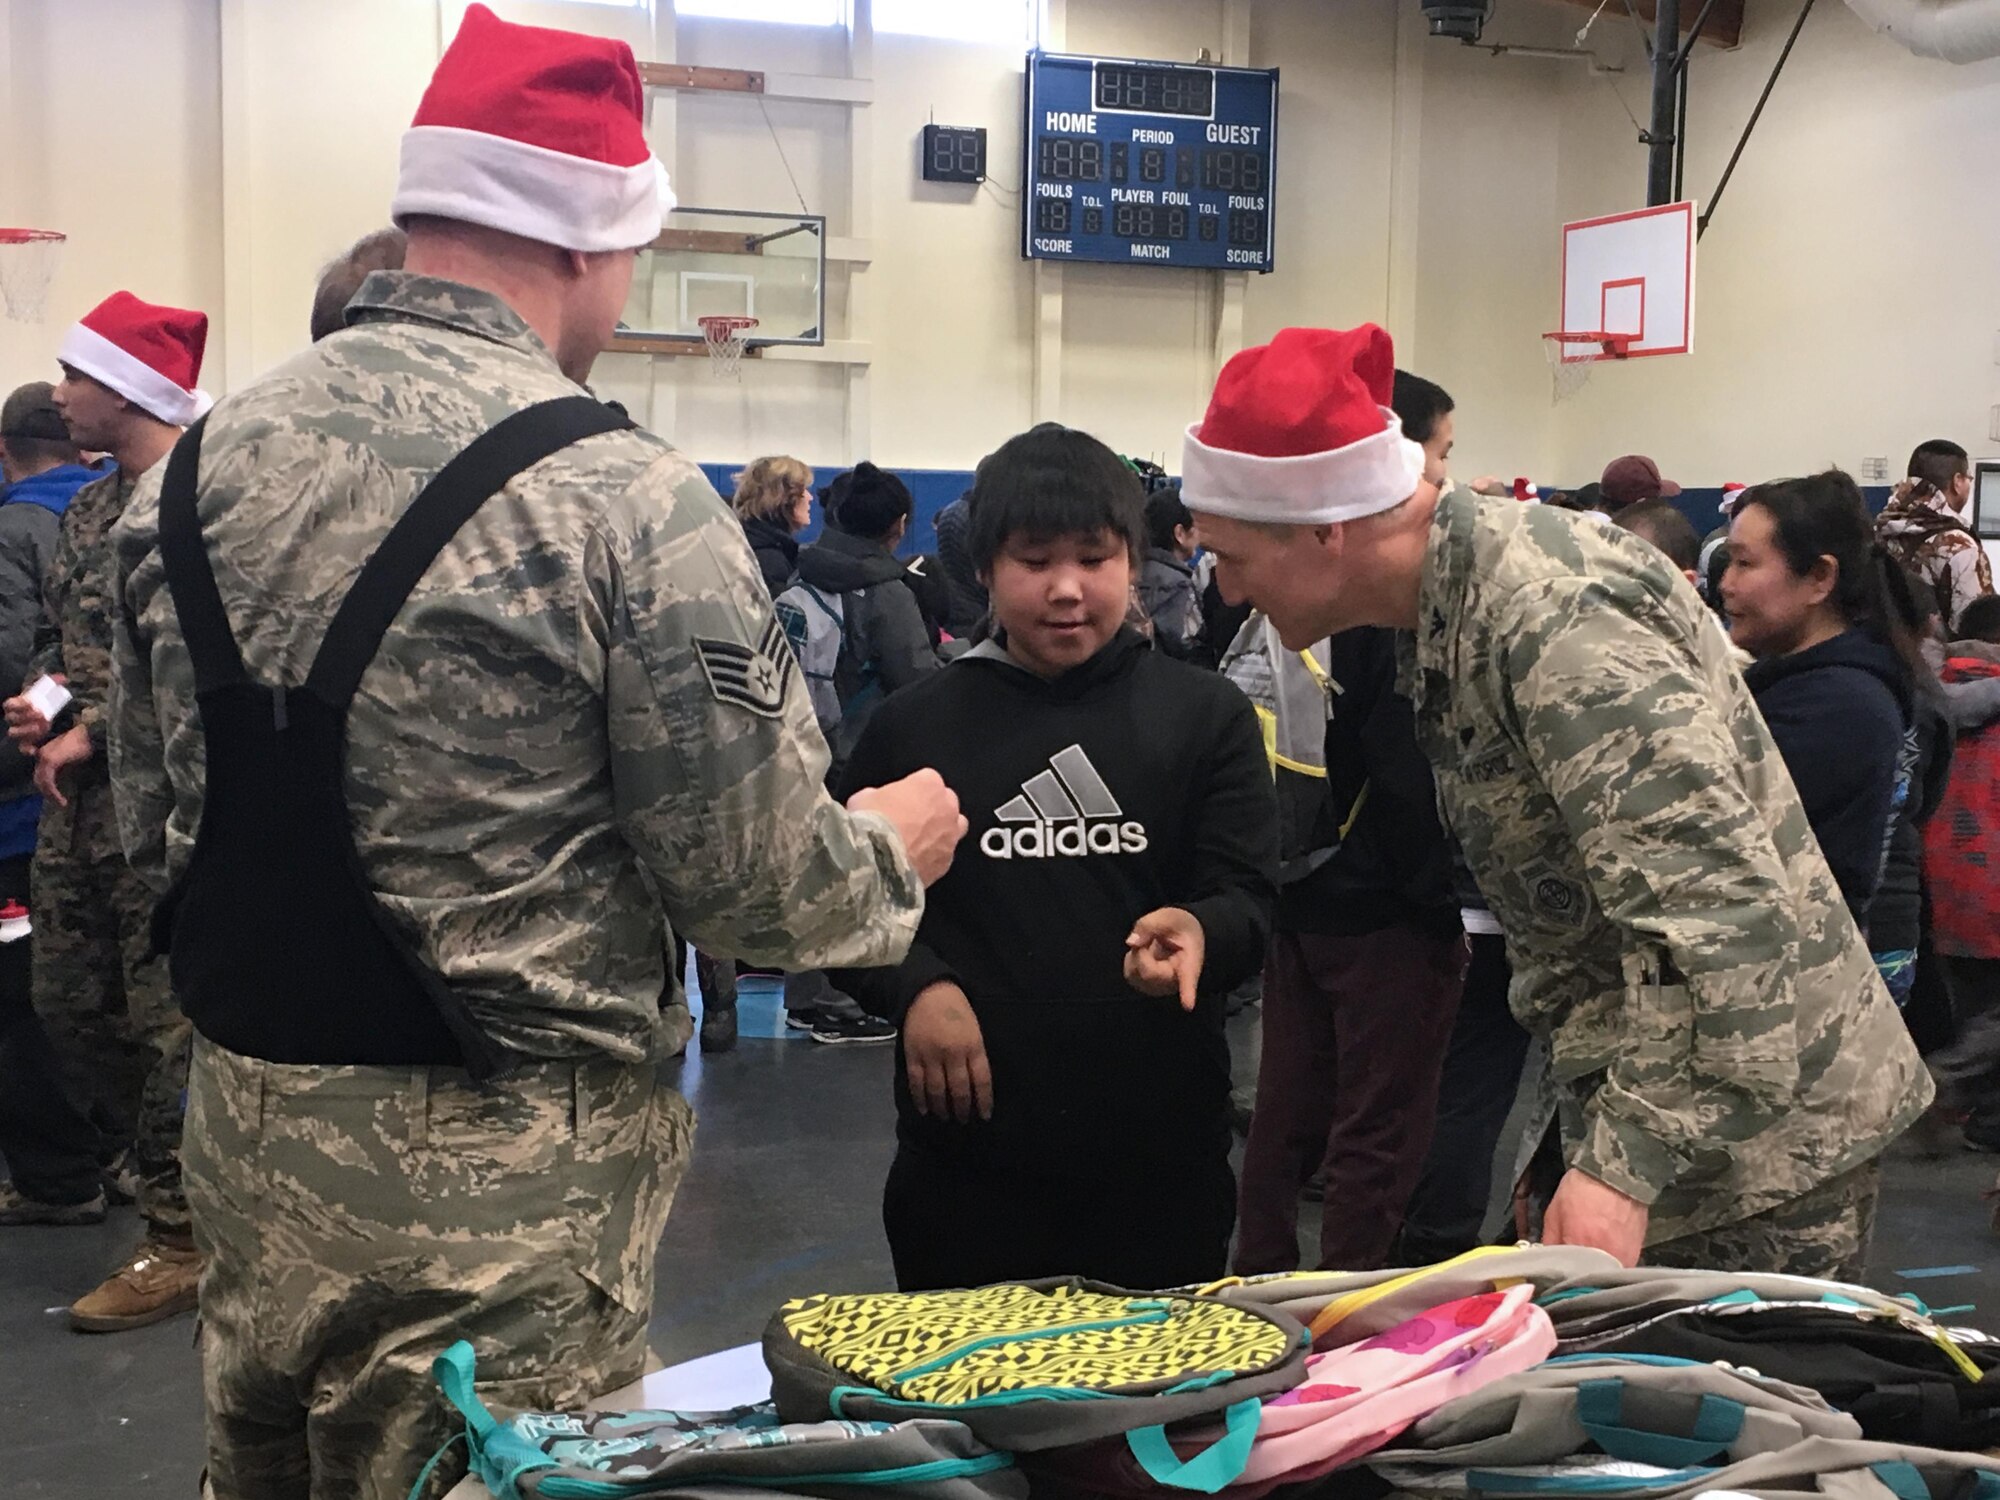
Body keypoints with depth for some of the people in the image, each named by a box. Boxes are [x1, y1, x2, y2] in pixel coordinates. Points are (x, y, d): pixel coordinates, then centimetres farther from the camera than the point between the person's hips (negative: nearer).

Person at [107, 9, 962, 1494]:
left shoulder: (202, 464, 1)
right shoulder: (626, 500, -18)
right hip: (501, 1177, -6)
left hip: (245, 1124, 6)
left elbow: (151, 814, 8)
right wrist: (893, 853, 5)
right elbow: (755, 877, -15)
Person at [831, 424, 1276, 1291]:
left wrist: (1200, 930, -23)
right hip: (967, 1149, 0)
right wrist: (913, 987, -11)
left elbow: (1249, 899, -1)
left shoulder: (1205, 715, 4)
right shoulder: (913, 727, 5)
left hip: (1161, 1154, 0)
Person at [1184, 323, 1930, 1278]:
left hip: (1760, 1131, -9)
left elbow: (1723, 912, -31)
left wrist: (1628, 1161, -32)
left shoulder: (1555, 620, -26)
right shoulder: (1455, 598, 6)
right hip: (1663, 1108, 9)